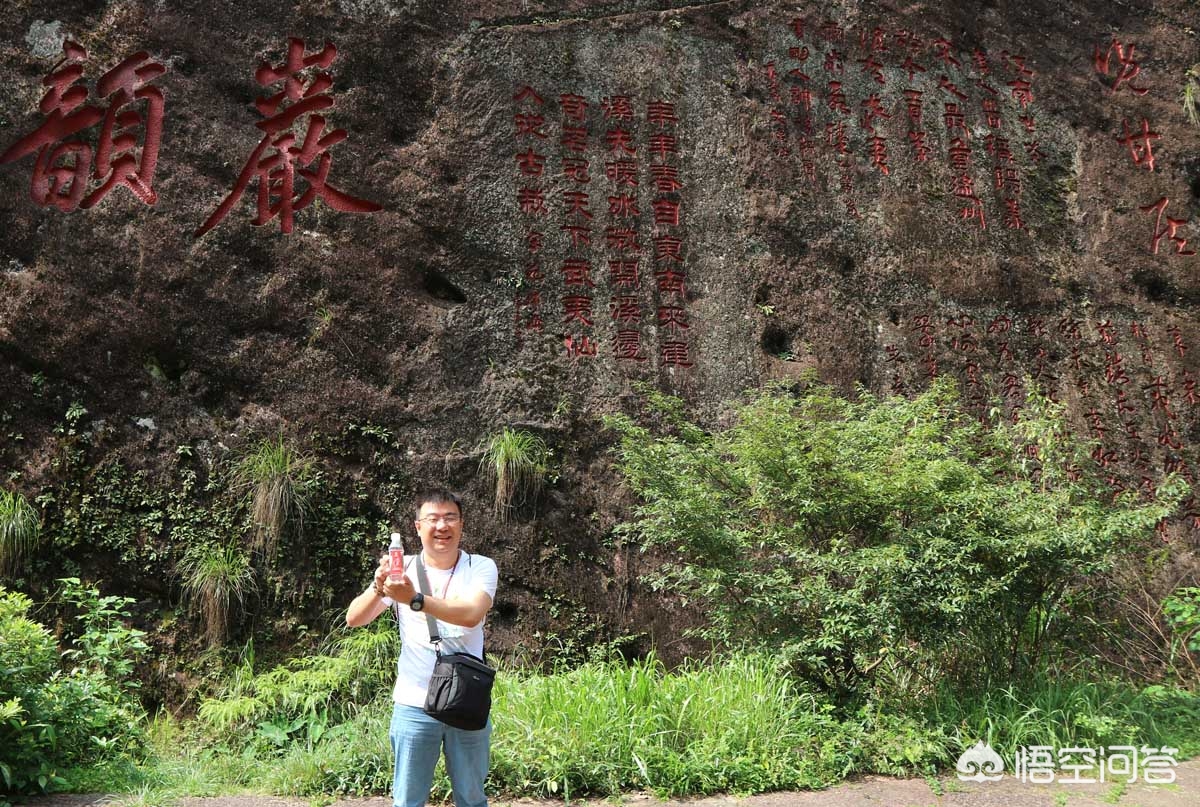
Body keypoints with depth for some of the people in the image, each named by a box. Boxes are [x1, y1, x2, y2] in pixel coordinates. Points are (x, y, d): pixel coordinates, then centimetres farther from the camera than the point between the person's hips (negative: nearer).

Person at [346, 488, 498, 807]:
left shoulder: (481, 567, -5)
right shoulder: (401, 569, -1)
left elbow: (471, 614, -24)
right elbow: (354, 619, -8)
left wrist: (415, 599, -36)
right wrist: (378, 589, -28)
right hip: (414, 705, 1)